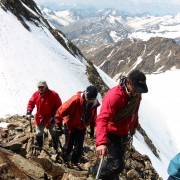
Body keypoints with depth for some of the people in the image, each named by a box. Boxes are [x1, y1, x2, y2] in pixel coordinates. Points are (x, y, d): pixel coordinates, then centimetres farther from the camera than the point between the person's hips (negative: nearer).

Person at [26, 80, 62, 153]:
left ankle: (56, 149, 20)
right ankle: (39, 148, 26)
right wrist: (29, 112, -8)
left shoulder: (53, 95, -18)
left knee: (54, 134, 5)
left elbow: (59, 106, -13)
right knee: (38, 134, 9)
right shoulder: (36, 94, -7)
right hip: (40, 118, 3)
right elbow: (31, 103, 7)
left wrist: (54, 116, -17)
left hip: (50, 119, -3)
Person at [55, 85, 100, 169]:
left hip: (81, 128, 4)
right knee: (69, 146, 6)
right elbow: (62, 110, -23)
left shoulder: (94, 104, -11)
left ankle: (74, 163, 21)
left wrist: (92, 128, 11)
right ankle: (63, 159, 31)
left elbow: (93, 116, 7)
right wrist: (59, 123, -17)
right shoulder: (76, 99, -28)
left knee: (79, 147, 4)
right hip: (70, 126, -4)